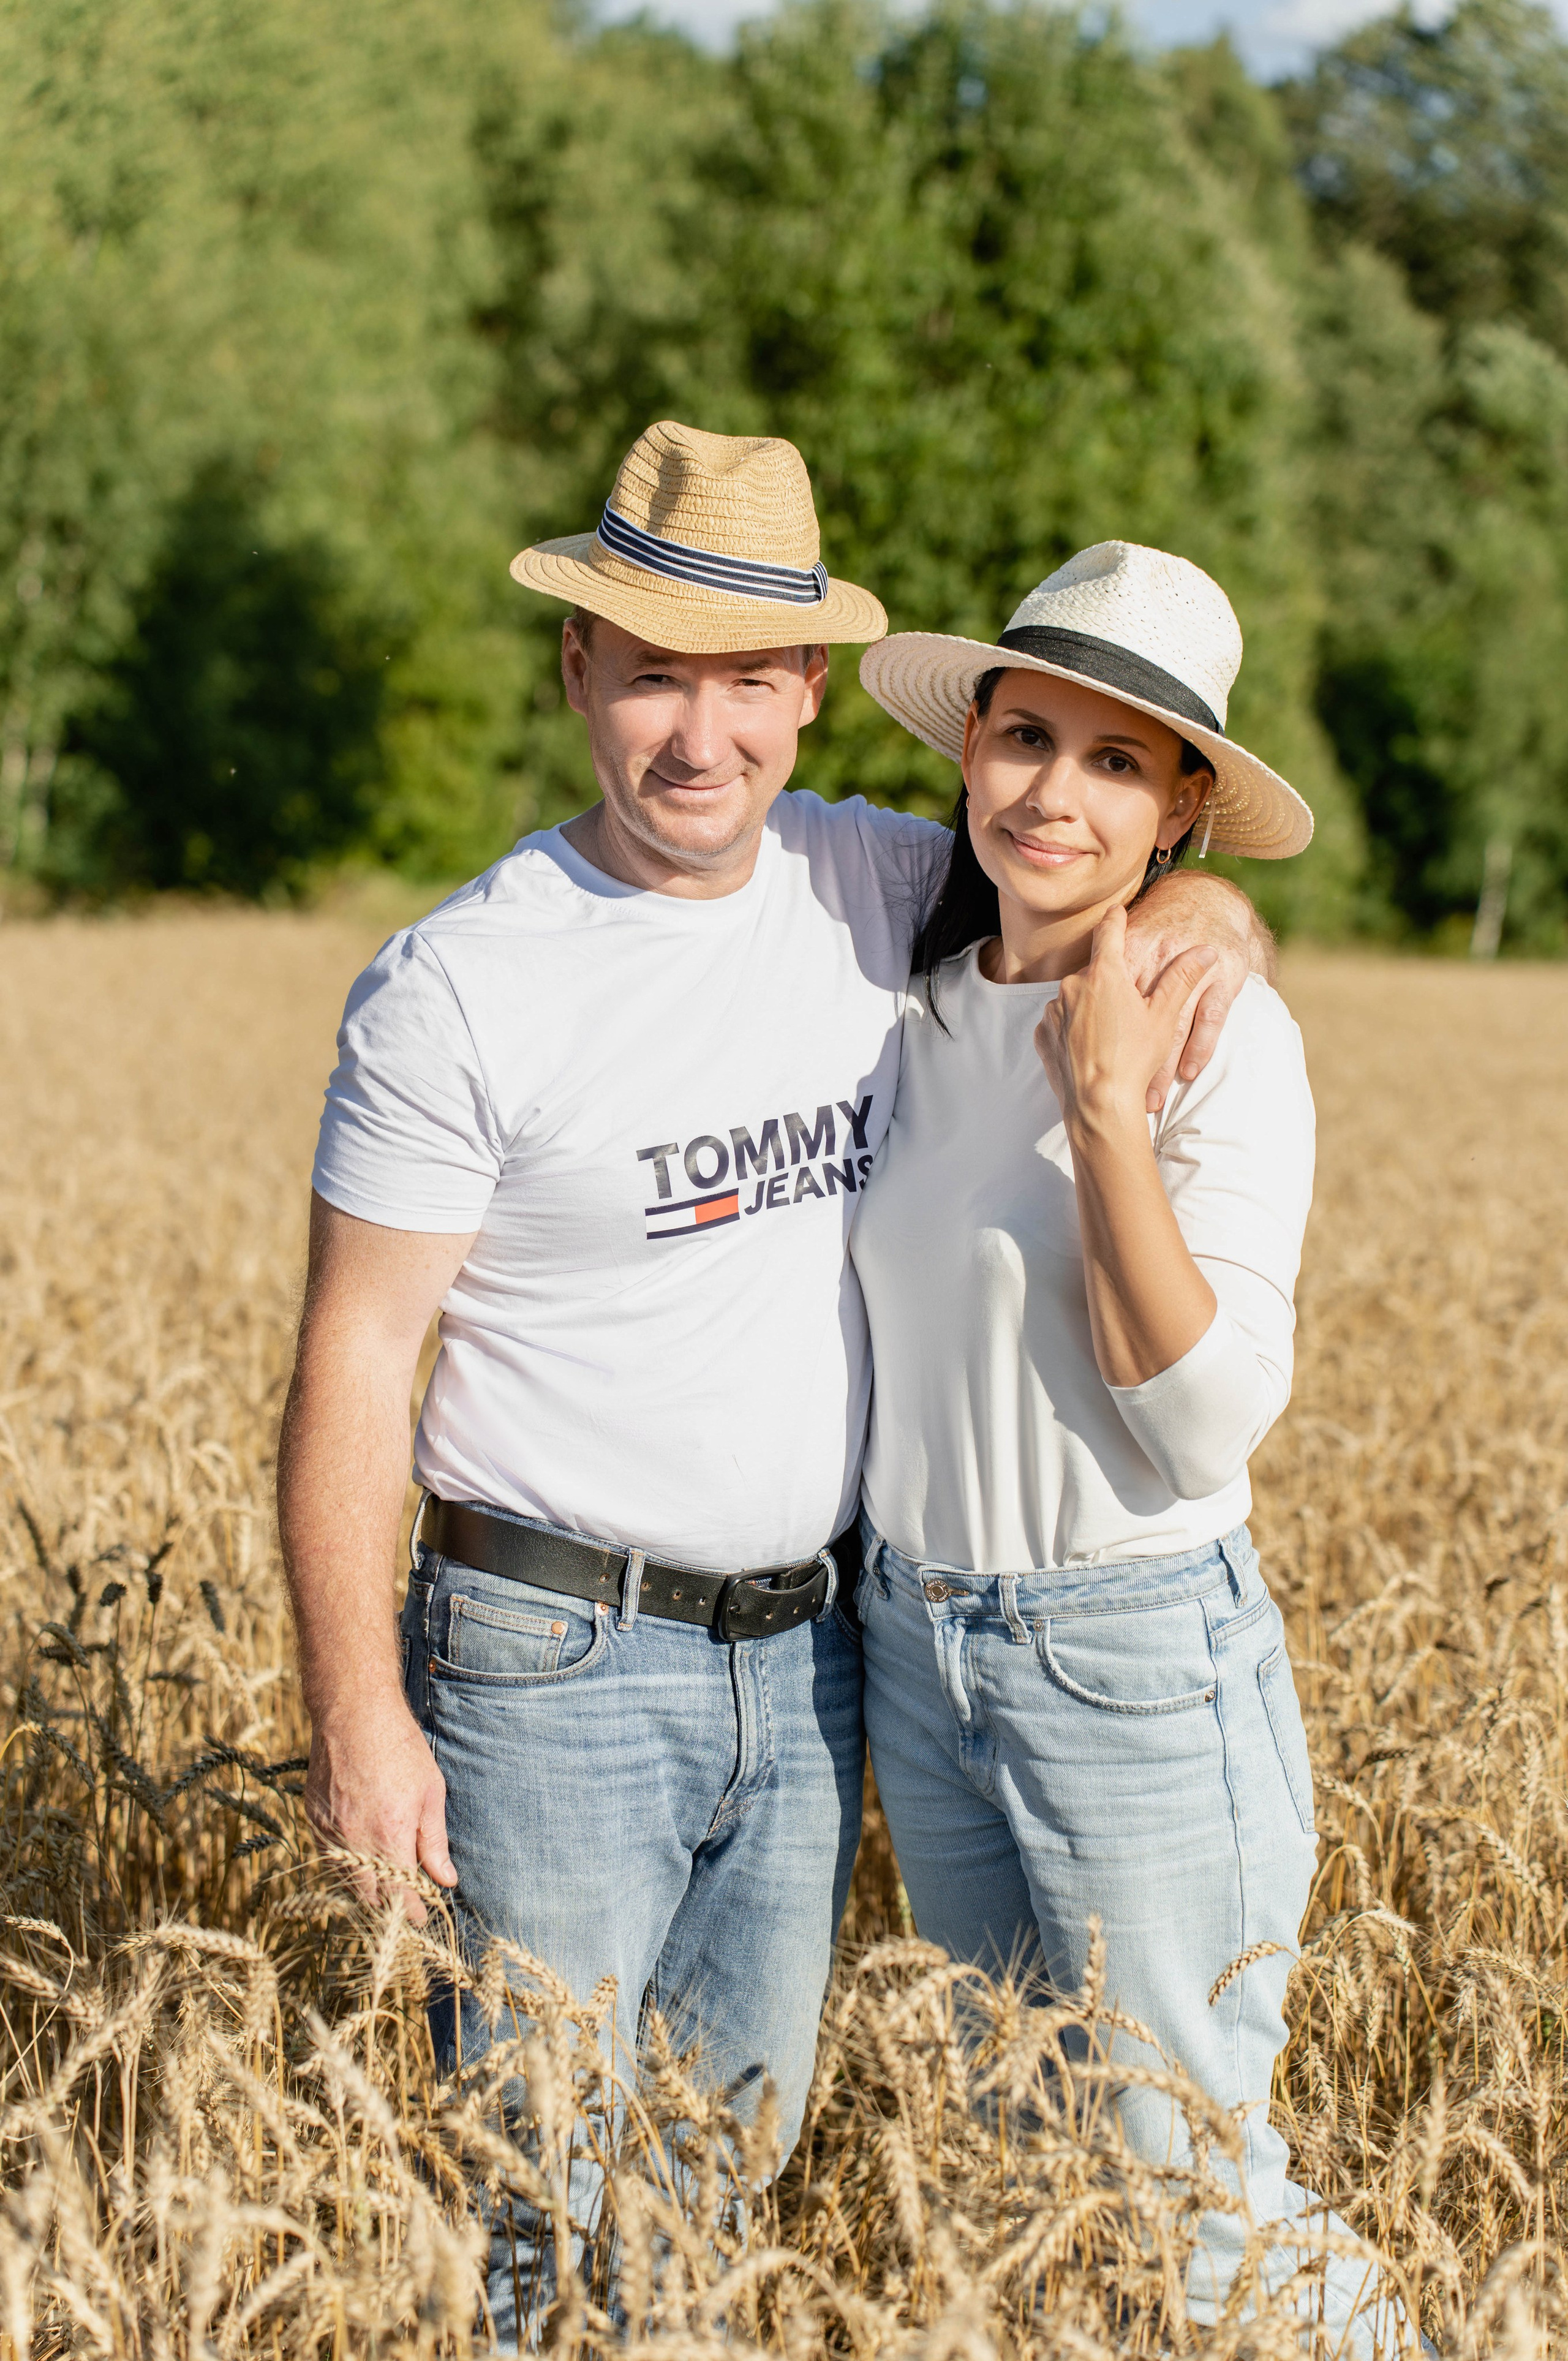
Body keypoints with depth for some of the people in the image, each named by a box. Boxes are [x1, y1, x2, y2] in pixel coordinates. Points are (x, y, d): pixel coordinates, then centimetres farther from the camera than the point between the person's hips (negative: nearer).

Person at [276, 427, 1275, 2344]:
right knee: (536, 2188, 1)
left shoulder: (873, 886, 1)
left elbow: (1079, 884, 18)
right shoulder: (459, 991, -14)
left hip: (804, 1661, 5)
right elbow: (350, 1367, -12)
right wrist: (357, 1717, -14)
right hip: (558, 1664, -5)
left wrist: (1205, 906, -7)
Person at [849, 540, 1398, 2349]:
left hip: (1136, 1658, -6)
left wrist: (1109, 1114, -24)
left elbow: (1208, 1429, -20)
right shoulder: (926, 1007, 4)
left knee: (1193, 2203, 2)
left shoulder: (1221, 1034, -14)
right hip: (915, 1641, 6)